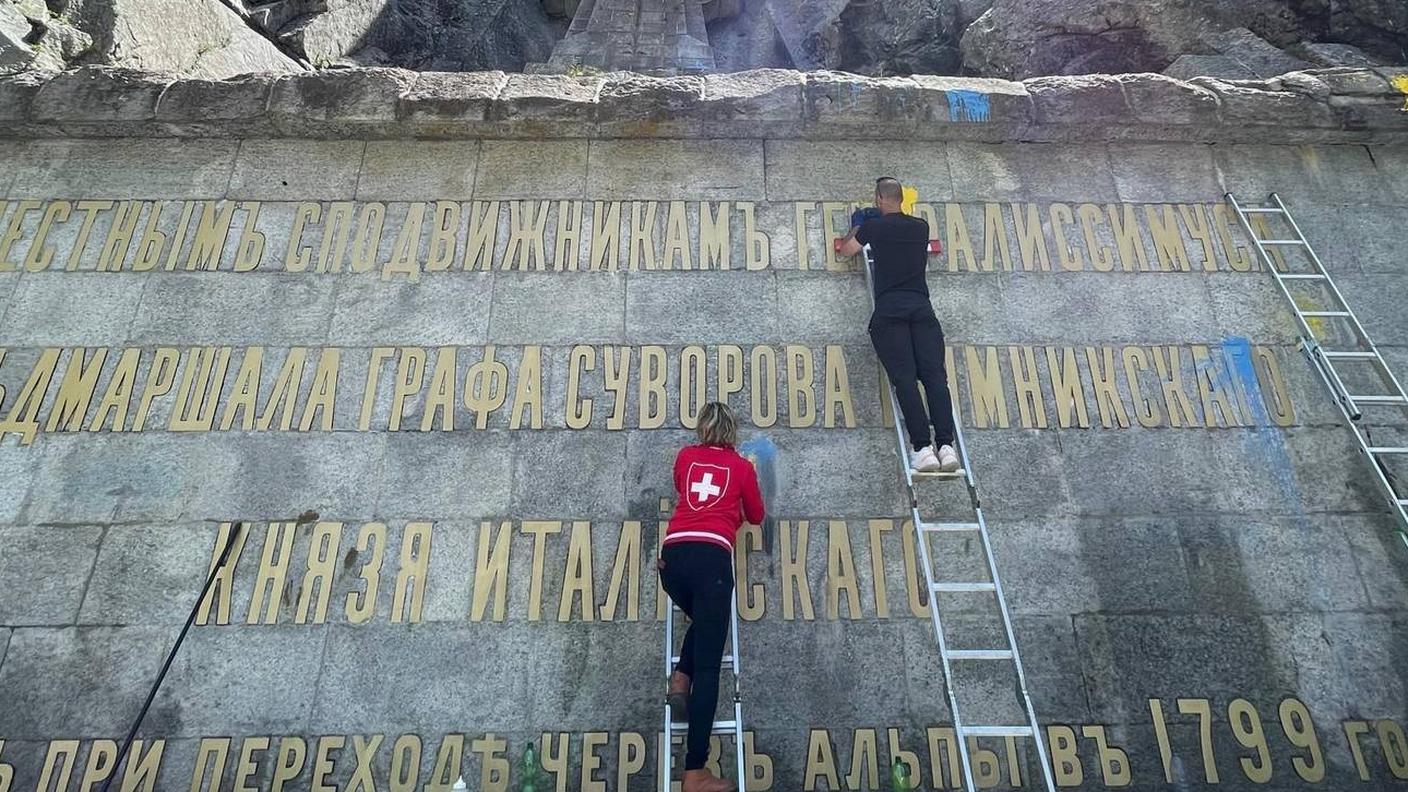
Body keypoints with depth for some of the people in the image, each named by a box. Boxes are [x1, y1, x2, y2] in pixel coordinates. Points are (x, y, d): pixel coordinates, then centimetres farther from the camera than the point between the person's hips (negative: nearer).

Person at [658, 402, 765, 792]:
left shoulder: (685, 457, 20)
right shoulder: (742, 466, 15)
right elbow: (756, 517, 27)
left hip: (673, 555, 3)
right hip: (712, 556, -3)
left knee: (702, 620, 33)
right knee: (708, 667, -2)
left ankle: (680, 677, 9)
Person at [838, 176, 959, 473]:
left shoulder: (874, 226, 9)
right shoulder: (921, 226, 20)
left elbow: (846, 250, 26)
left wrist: (857, 225, 45)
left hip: (889, 309, -3)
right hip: (921, 307, 3)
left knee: (905, 378, -12)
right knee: (935, 374, -7)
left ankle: (923, 447, -24)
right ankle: (946, 445, -21)